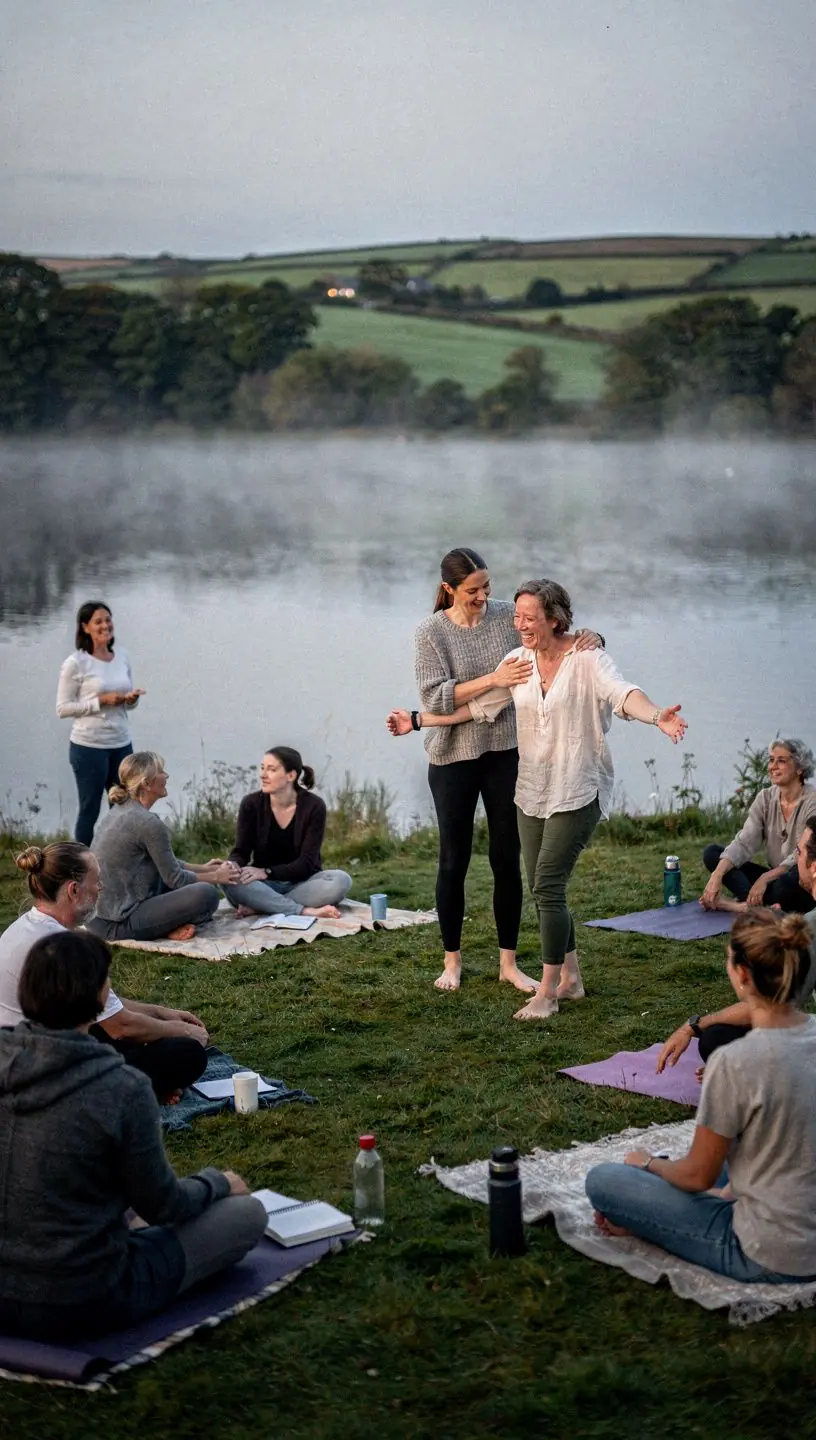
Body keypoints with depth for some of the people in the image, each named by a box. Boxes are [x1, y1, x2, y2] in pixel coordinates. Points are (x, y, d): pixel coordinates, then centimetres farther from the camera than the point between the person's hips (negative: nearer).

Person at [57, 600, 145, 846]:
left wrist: (132, 699, -8)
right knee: (90, 810, 5)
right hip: (89, 747, -6)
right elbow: (63, 708, -10)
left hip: (122, 743, 6)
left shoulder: (122, 657, 7)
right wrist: (101, 701, -18)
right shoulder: (75, 663, -10)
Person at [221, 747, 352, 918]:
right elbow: (240, 851, -6)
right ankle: (307, 911, -34)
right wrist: (233, 865, -31)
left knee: (341, 880, -32)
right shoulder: (251, 804, -5)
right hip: (264, 885, 0)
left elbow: (307, 862, -15)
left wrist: (266, 872, -29)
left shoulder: (313, 806, -10)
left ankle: (259, 906, -30)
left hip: (302, 883, 0)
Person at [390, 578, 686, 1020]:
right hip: (532, 792, 6)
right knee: (544, 889, 9)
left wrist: (657, 716, -48)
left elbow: (623, 693, -27)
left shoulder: (587, 659, -11)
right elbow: (477, 705, 13)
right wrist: (417, 721, 13)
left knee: (548, 886, -12)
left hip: (577, 792, -6)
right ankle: (570, 978, 25)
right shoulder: (518, 660, 6)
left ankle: (547, 993, -4)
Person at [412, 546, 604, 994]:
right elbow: (434, 697, -16)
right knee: (454, 861, 8)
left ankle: (509, 963, 17)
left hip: (506, 752, 2)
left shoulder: (508, 616, -2)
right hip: (453, 757, -2)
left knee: (507, 860, 6)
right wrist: (493, 679, -25)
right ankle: (452, 960, 22)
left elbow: (563, 636, 6)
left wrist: (589, 636, -17)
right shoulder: (432, 632, -8)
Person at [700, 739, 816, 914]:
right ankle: (757, 904, -29)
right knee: (711, 853, -8)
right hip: (775, 876, 6)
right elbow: (744, 843, -7)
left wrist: (764, 878, -32)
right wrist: (717, 875, -24)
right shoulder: (766, 798, 2)